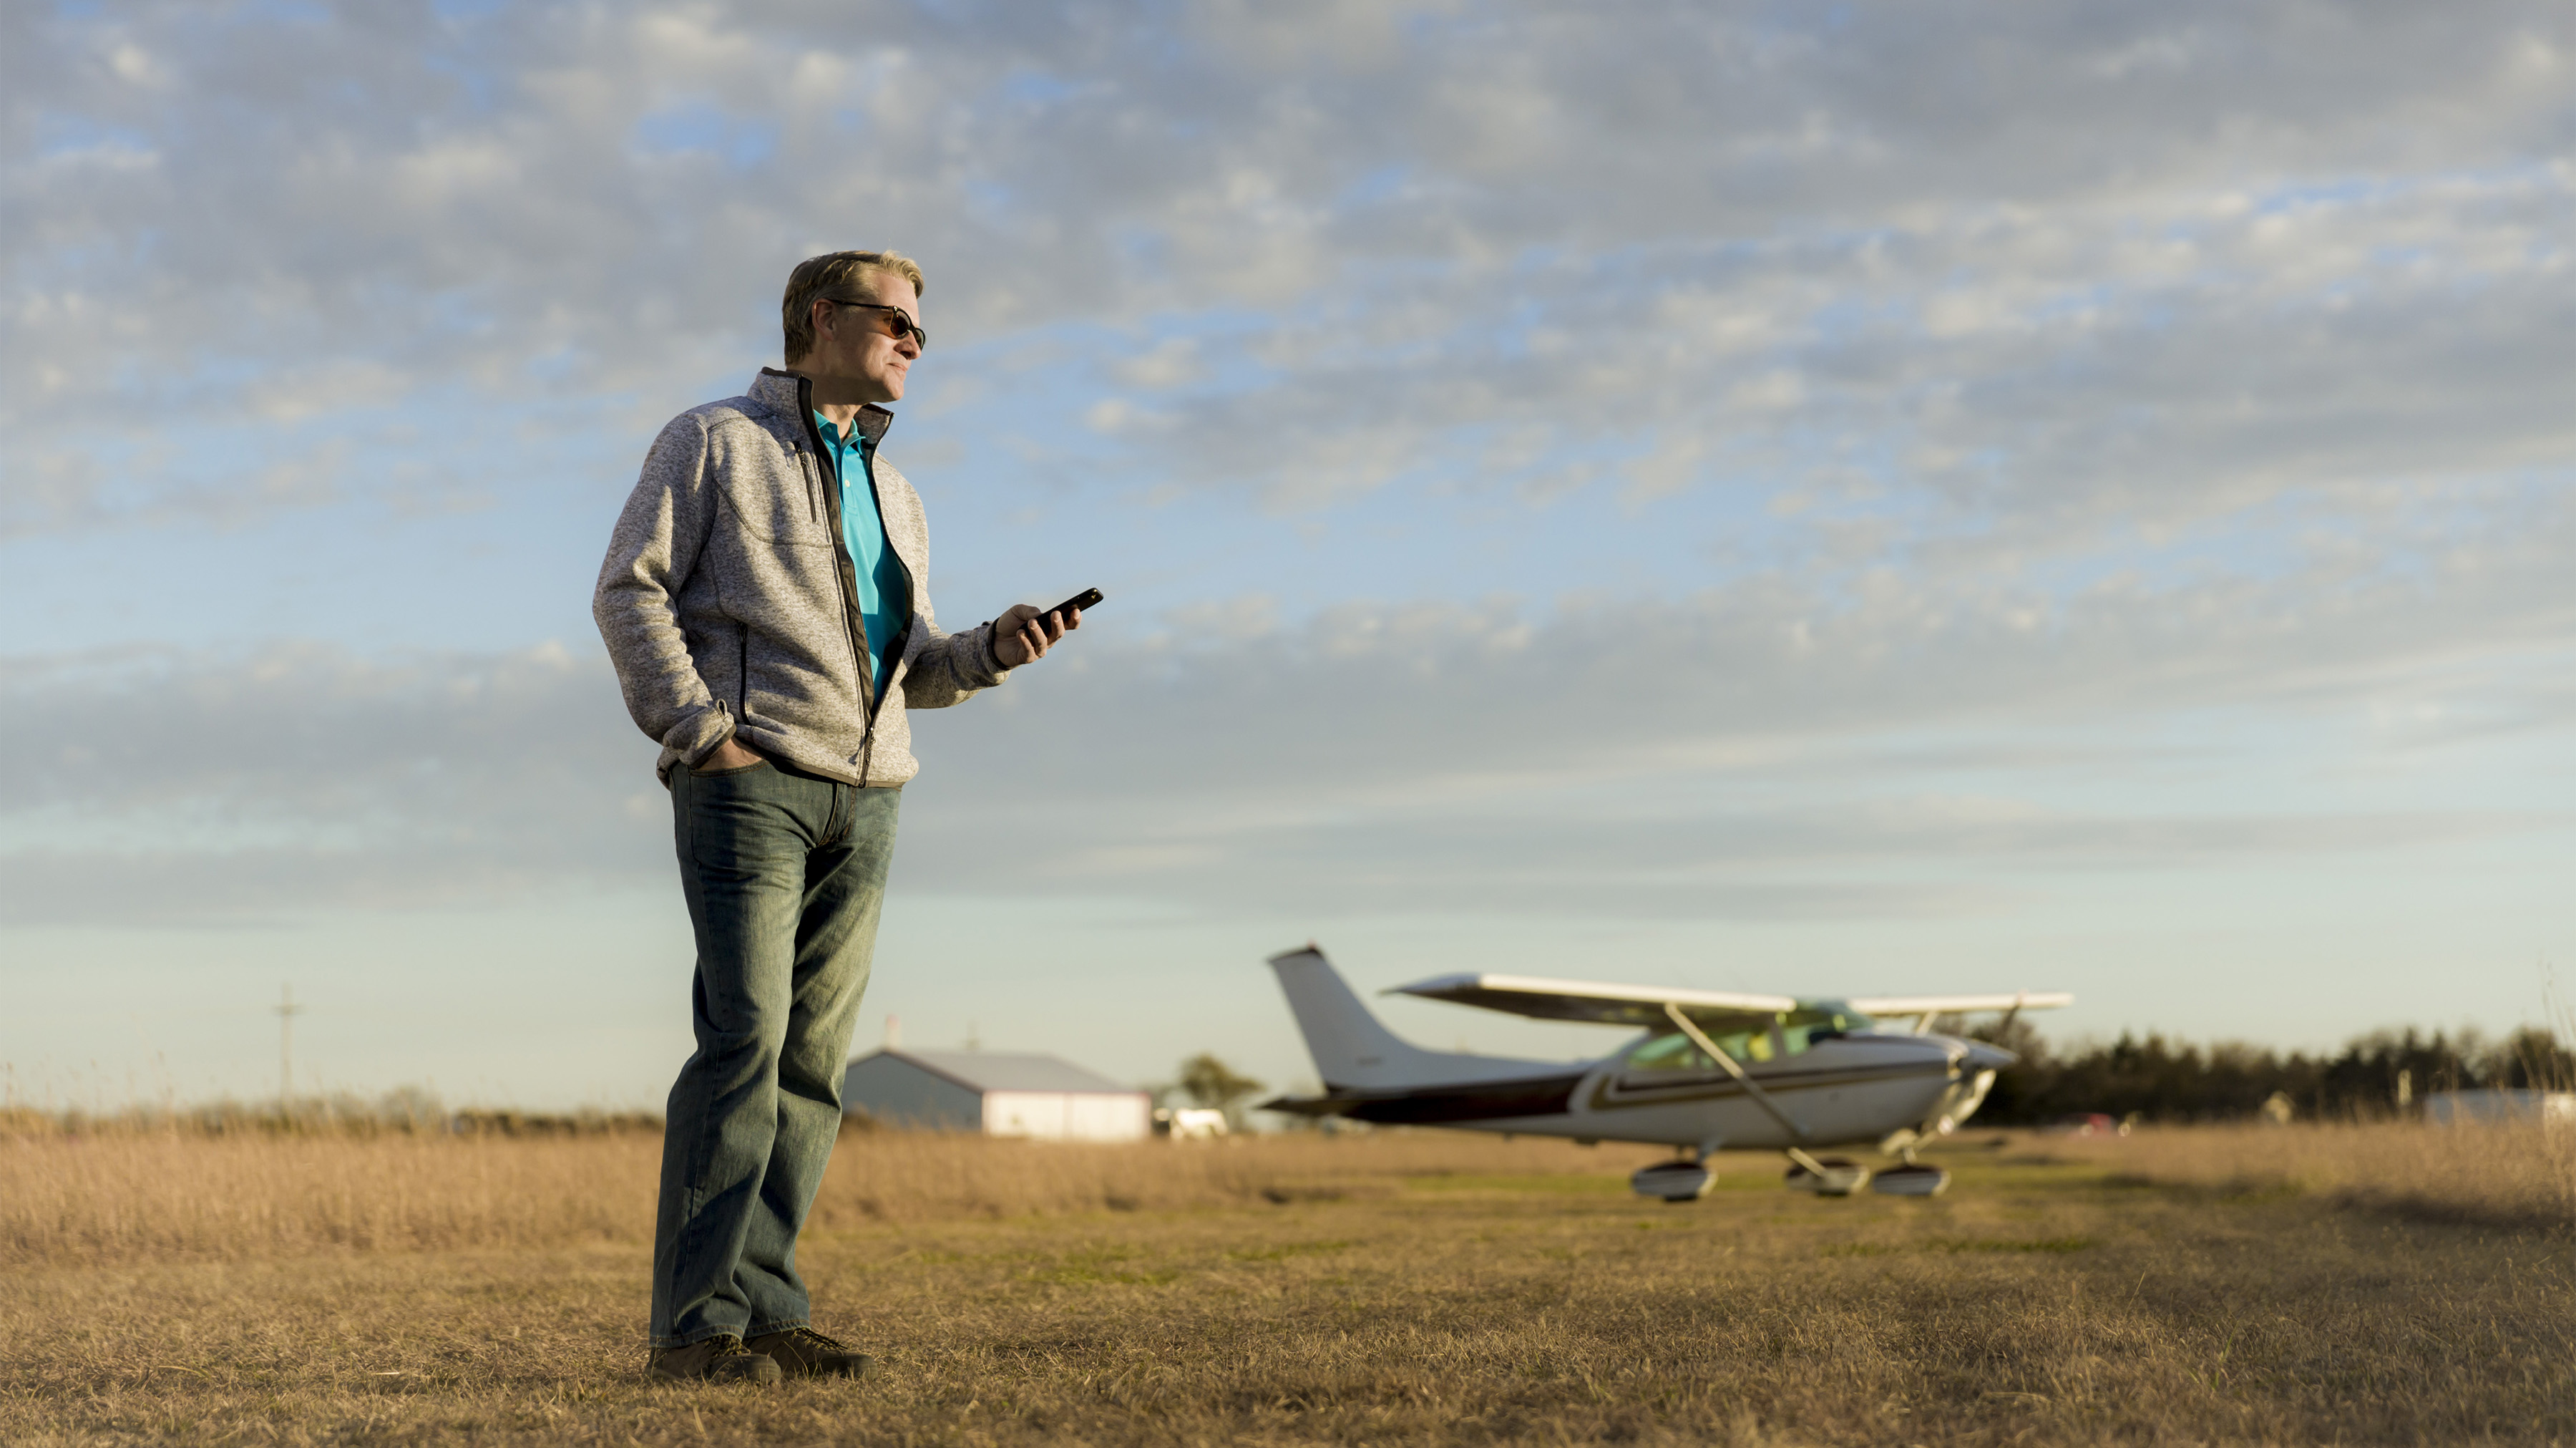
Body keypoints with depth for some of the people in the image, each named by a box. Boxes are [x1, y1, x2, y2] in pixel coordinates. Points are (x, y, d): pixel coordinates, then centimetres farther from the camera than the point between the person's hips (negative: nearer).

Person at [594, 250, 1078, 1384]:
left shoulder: (892, 495, 25)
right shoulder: (715, 442, 5)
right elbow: (629, 589, -4)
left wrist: (994, 648, 3)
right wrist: (700, 731, -14)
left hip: (862, 797, 7)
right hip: (748, 780, -7)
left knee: (812, 1060, 1)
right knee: (744, 1041, -15)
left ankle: (766, 1308, 4)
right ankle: (696, 1325, -15)